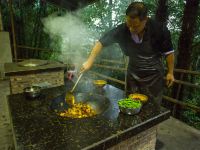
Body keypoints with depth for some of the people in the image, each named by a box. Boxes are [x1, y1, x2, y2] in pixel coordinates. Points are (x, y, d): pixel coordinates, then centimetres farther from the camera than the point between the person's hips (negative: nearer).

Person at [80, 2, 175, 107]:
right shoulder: (122, 30, -19)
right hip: (133, 73, 2)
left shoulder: (159, 30, -22)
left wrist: (170, 72, -6)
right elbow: (101, 42, -12)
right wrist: (90, 61, -20)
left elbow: (168, 52, -9)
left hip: (153, 75, -2)